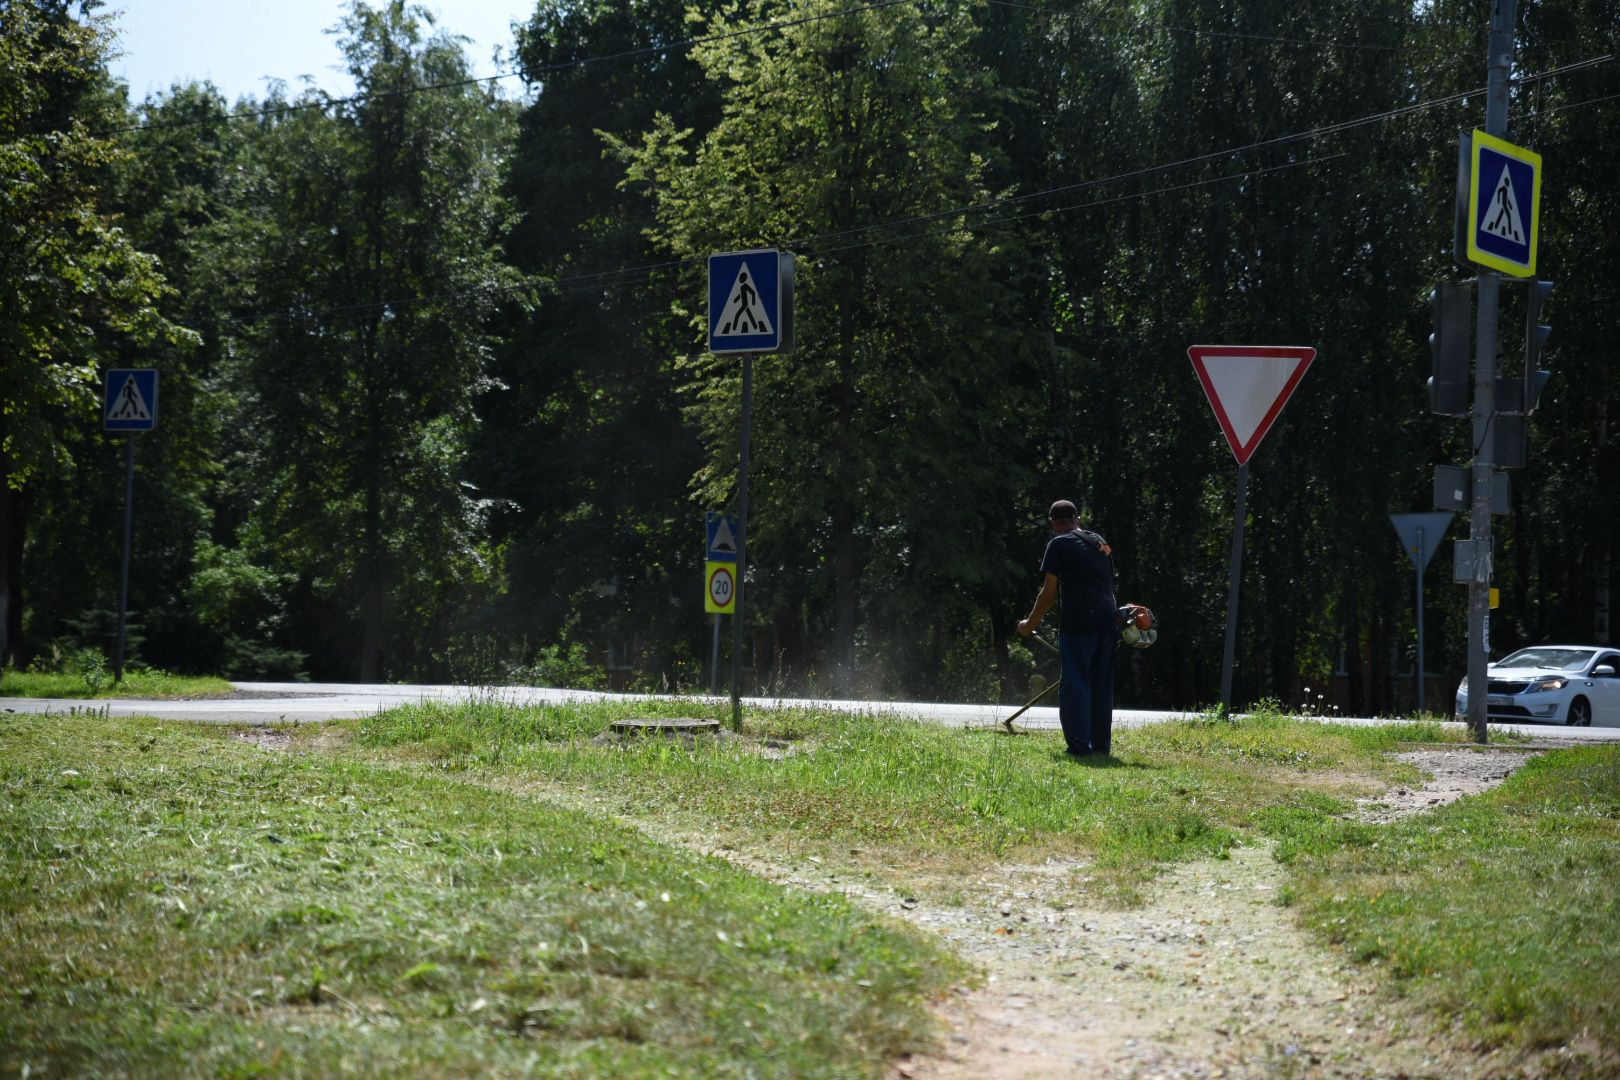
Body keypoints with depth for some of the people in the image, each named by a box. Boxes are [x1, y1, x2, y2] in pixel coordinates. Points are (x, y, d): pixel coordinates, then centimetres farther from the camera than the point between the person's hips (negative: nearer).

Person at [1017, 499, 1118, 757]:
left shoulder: (1059, 545, 1)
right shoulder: (1100, 543, 20)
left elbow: (1049, 593, -1)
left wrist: (1030, 624, 10)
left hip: (1078, 621, -6)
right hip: (1108, 619, 6)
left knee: (1075, 684, -4)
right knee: (1102, 685, 12)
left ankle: (1080, 747, -10)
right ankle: (1101, 744, 14)